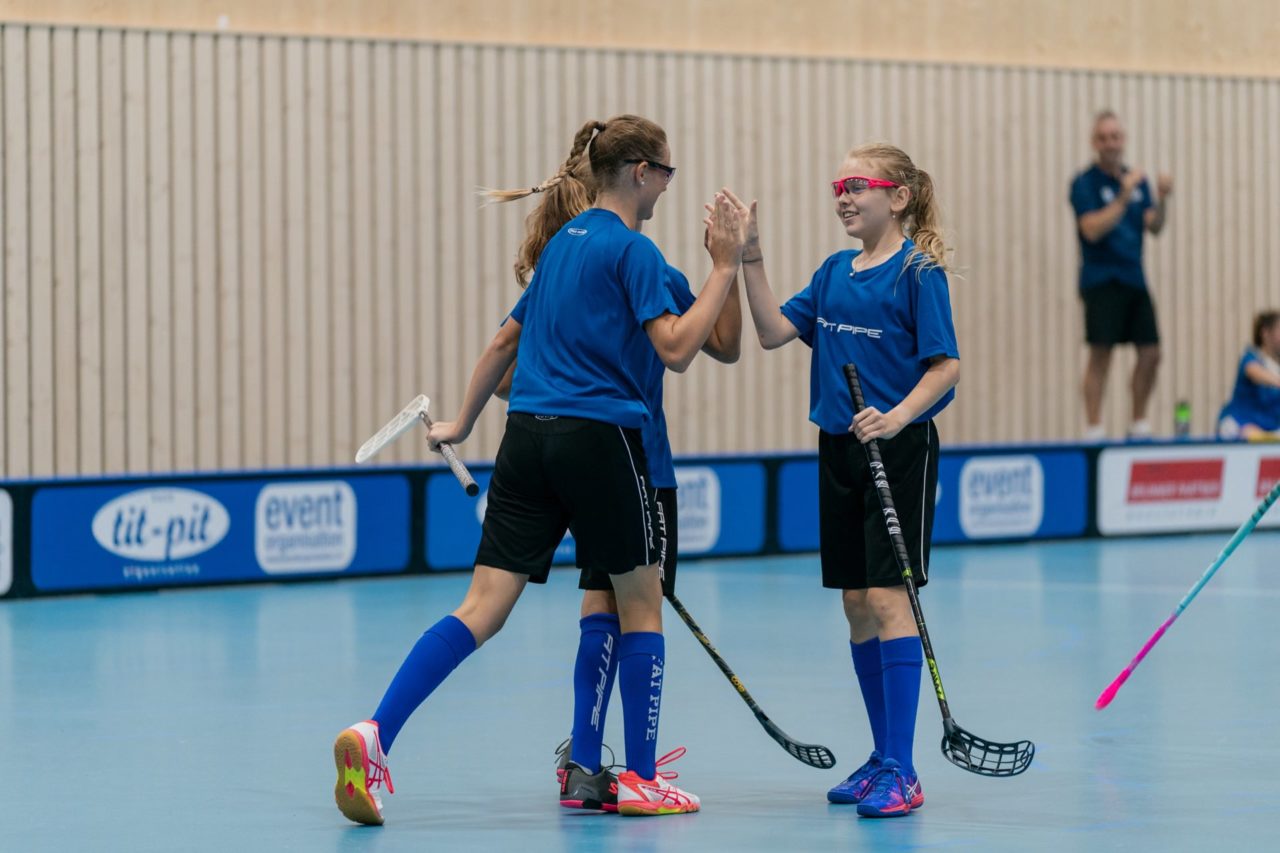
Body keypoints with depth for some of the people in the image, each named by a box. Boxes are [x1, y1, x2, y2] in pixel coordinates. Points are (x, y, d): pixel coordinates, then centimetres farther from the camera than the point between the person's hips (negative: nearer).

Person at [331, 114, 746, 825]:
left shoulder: (563, 241, 17)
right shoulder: (632, 250, -7)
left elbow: (505, 341, 24)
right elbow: (676, 350, -16)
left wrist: (463, 422, 32)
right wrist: (725, 268, -12)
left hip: (528, 438, 7)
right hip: (600, 439, -7)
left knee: (483, 607, 0)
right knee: (640, 603, 9)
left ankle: (374, 735, -16)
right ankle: (641, 780, 14)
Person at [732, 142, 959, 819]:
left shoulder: (917, 269, -9)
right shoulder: (835, 271, 11)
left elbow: (946, 364, -13)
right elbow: (774, 331, 5)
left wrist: (899, 416, -28)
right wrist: (749, 258, -4)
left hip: (900, 451, -7)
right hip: (839, 451, 7)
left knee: (888, 599, -11)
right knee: (856, 605, 9)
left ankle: (900, 774, -11)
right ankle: (883, 757, 19)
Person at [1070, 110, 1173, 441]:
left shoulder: (1137, 180, 12)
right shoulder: (1085, 183, -6)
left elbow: (1153, 226, 6)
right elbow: (1092, 229, -18)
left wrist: (1161, 199, -12)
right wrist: (1123, 197, -24)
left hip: (1134, 279, 6)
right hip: (1102, 280, -6)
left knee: (1150, 353, 4)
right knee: (1101, 354, -9)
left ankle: (1139, 425, 17)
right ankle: (1093, 429, -6)